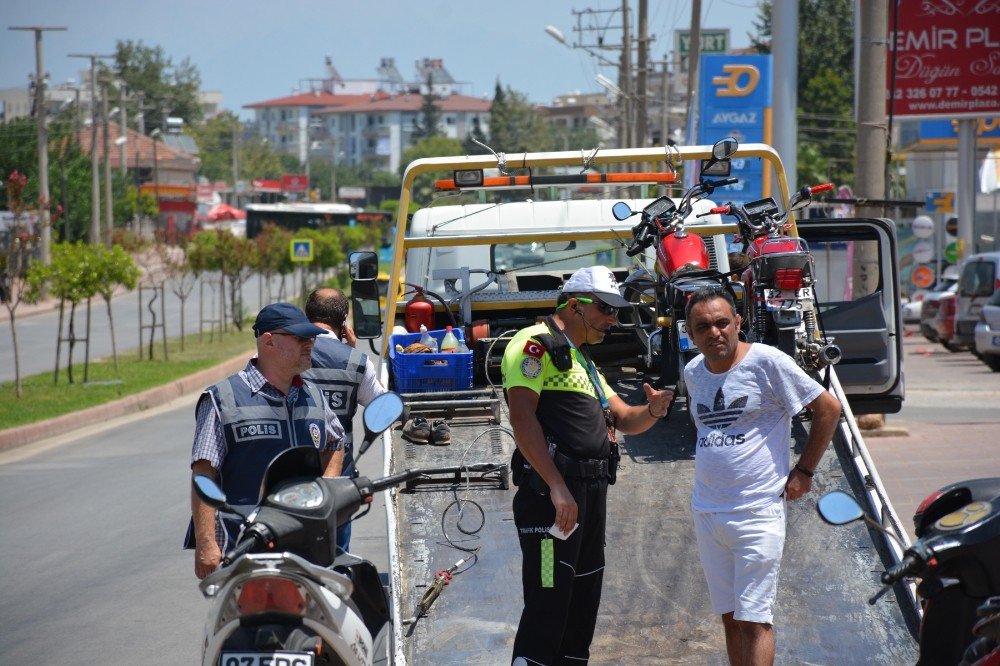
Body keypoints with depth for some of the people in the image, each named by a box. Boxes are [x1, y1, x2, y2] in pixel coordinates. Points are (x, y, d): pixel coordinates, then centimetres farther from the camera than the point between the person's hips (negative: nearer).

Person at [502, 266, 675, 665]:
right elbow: (522, 417, -17)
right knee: (549, 606, -13)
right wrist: (558, 487, -24)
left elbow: (625, 420, 24)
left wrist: (652, 411, -1)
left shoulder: (582, 362, 26)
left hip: (590, 494, 10)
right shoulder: (536, 343, -5)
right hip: (551, 491, -10)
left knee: (582, 605, 12)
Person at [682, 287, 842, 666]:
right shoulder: (693, 372, 9)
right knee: (730, 618, 9)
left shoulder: (767, 362, -9)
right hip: (706, 512, 6)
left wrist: (804, 471, -3)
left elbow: (828, 409, -4)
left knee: (754, 619, -8)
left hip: (757, 513, -6)